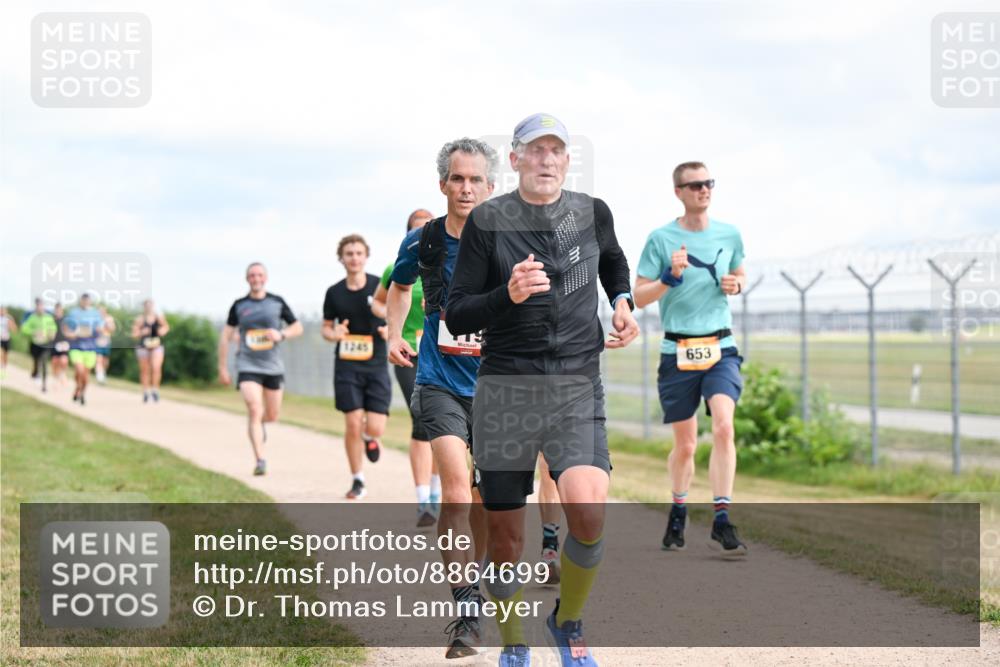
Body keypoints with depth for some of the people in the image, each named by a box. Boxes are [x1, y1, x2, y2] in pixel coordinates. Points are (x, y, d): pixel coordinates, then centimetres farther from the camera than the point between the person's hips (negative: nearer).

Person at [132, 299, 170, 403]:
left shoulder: (159, 318, 0)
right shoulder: (140, 319, -6)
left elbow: (166, 327, 17)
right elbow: (134, 334, -2)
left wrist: (163, 331, -4)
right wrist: (142, 332, -21)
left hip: (157, 346, 0)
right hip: (143, 347, 0)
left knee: (157, 368, -18)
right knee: (145, 370, 8)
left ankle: (155, 389, -2)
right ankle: (146, 392, 24)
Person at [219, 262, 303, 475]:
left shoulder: (277, 302, 3)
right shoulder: (239, 305, 2)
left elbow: (298, 327, 10)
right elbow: (226, 335, 8)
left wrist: (282, 334, -12)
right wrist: (223, 367, 6)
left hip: (273, 367, 2)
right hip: (248, 367, -2)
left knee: (272, 415, 10)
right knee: (254, 411, -17)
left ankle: (260, 423, 48)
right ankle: (260, 461, -16)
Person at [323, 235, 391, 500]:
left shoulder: (381, 287, -4)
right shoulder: (334, 293, 2)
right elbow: (326, 327, 13)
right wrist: (333, 334, -10)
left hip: (376, 366, -1)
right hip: (347, 366, 1)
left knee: (375, 428, -9)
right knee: (353, 425, -7)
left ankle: (369, 438, 30)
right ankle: (357, 480, 10)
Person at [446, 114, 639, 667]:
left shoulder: (592, 213, 6)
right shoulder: (487, 221, -3)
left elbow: (614, 262, 30)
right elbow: (457, 316, -4)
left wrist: (621, 303, 11)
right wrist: (507, 295, -21)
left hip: (577, 390, 1)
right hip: (505, 391, -1)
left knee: (588, 512, -22)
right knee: (505, 538, 3)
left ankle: (568, 622, 5)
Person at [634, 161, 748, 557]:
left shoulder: (729, 235, 7)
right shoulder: (661, 239, -2)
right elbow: (639, 297, -1)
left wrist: (736, 285, 1)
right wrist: (671, 277, -18)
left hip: (720, 349, 1)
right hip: (677, 352, -1)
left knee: (723, 427, -20)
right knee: (685, 445, 6)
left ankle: (722, 520, -18)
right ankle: (678, 513, 30)